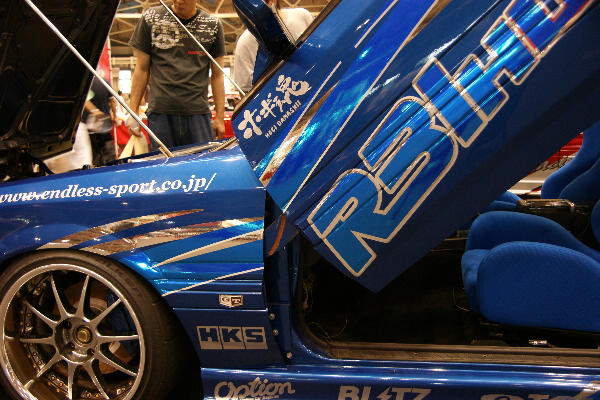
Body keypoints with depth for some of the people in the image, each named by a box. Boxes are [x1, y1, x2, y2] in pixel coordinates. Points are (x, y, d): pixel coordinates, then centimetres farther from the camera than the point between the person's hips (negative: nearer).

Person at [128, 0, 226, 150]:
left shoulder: (213, 25, 8)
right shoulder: (150, 18, 7)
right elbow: (141, 69, 9)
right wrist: (133, 112, 5)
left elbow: (217, 75, 11)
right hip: (160, 112, 0)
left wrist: (220, 117, 6)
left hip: (198, 113, 1)